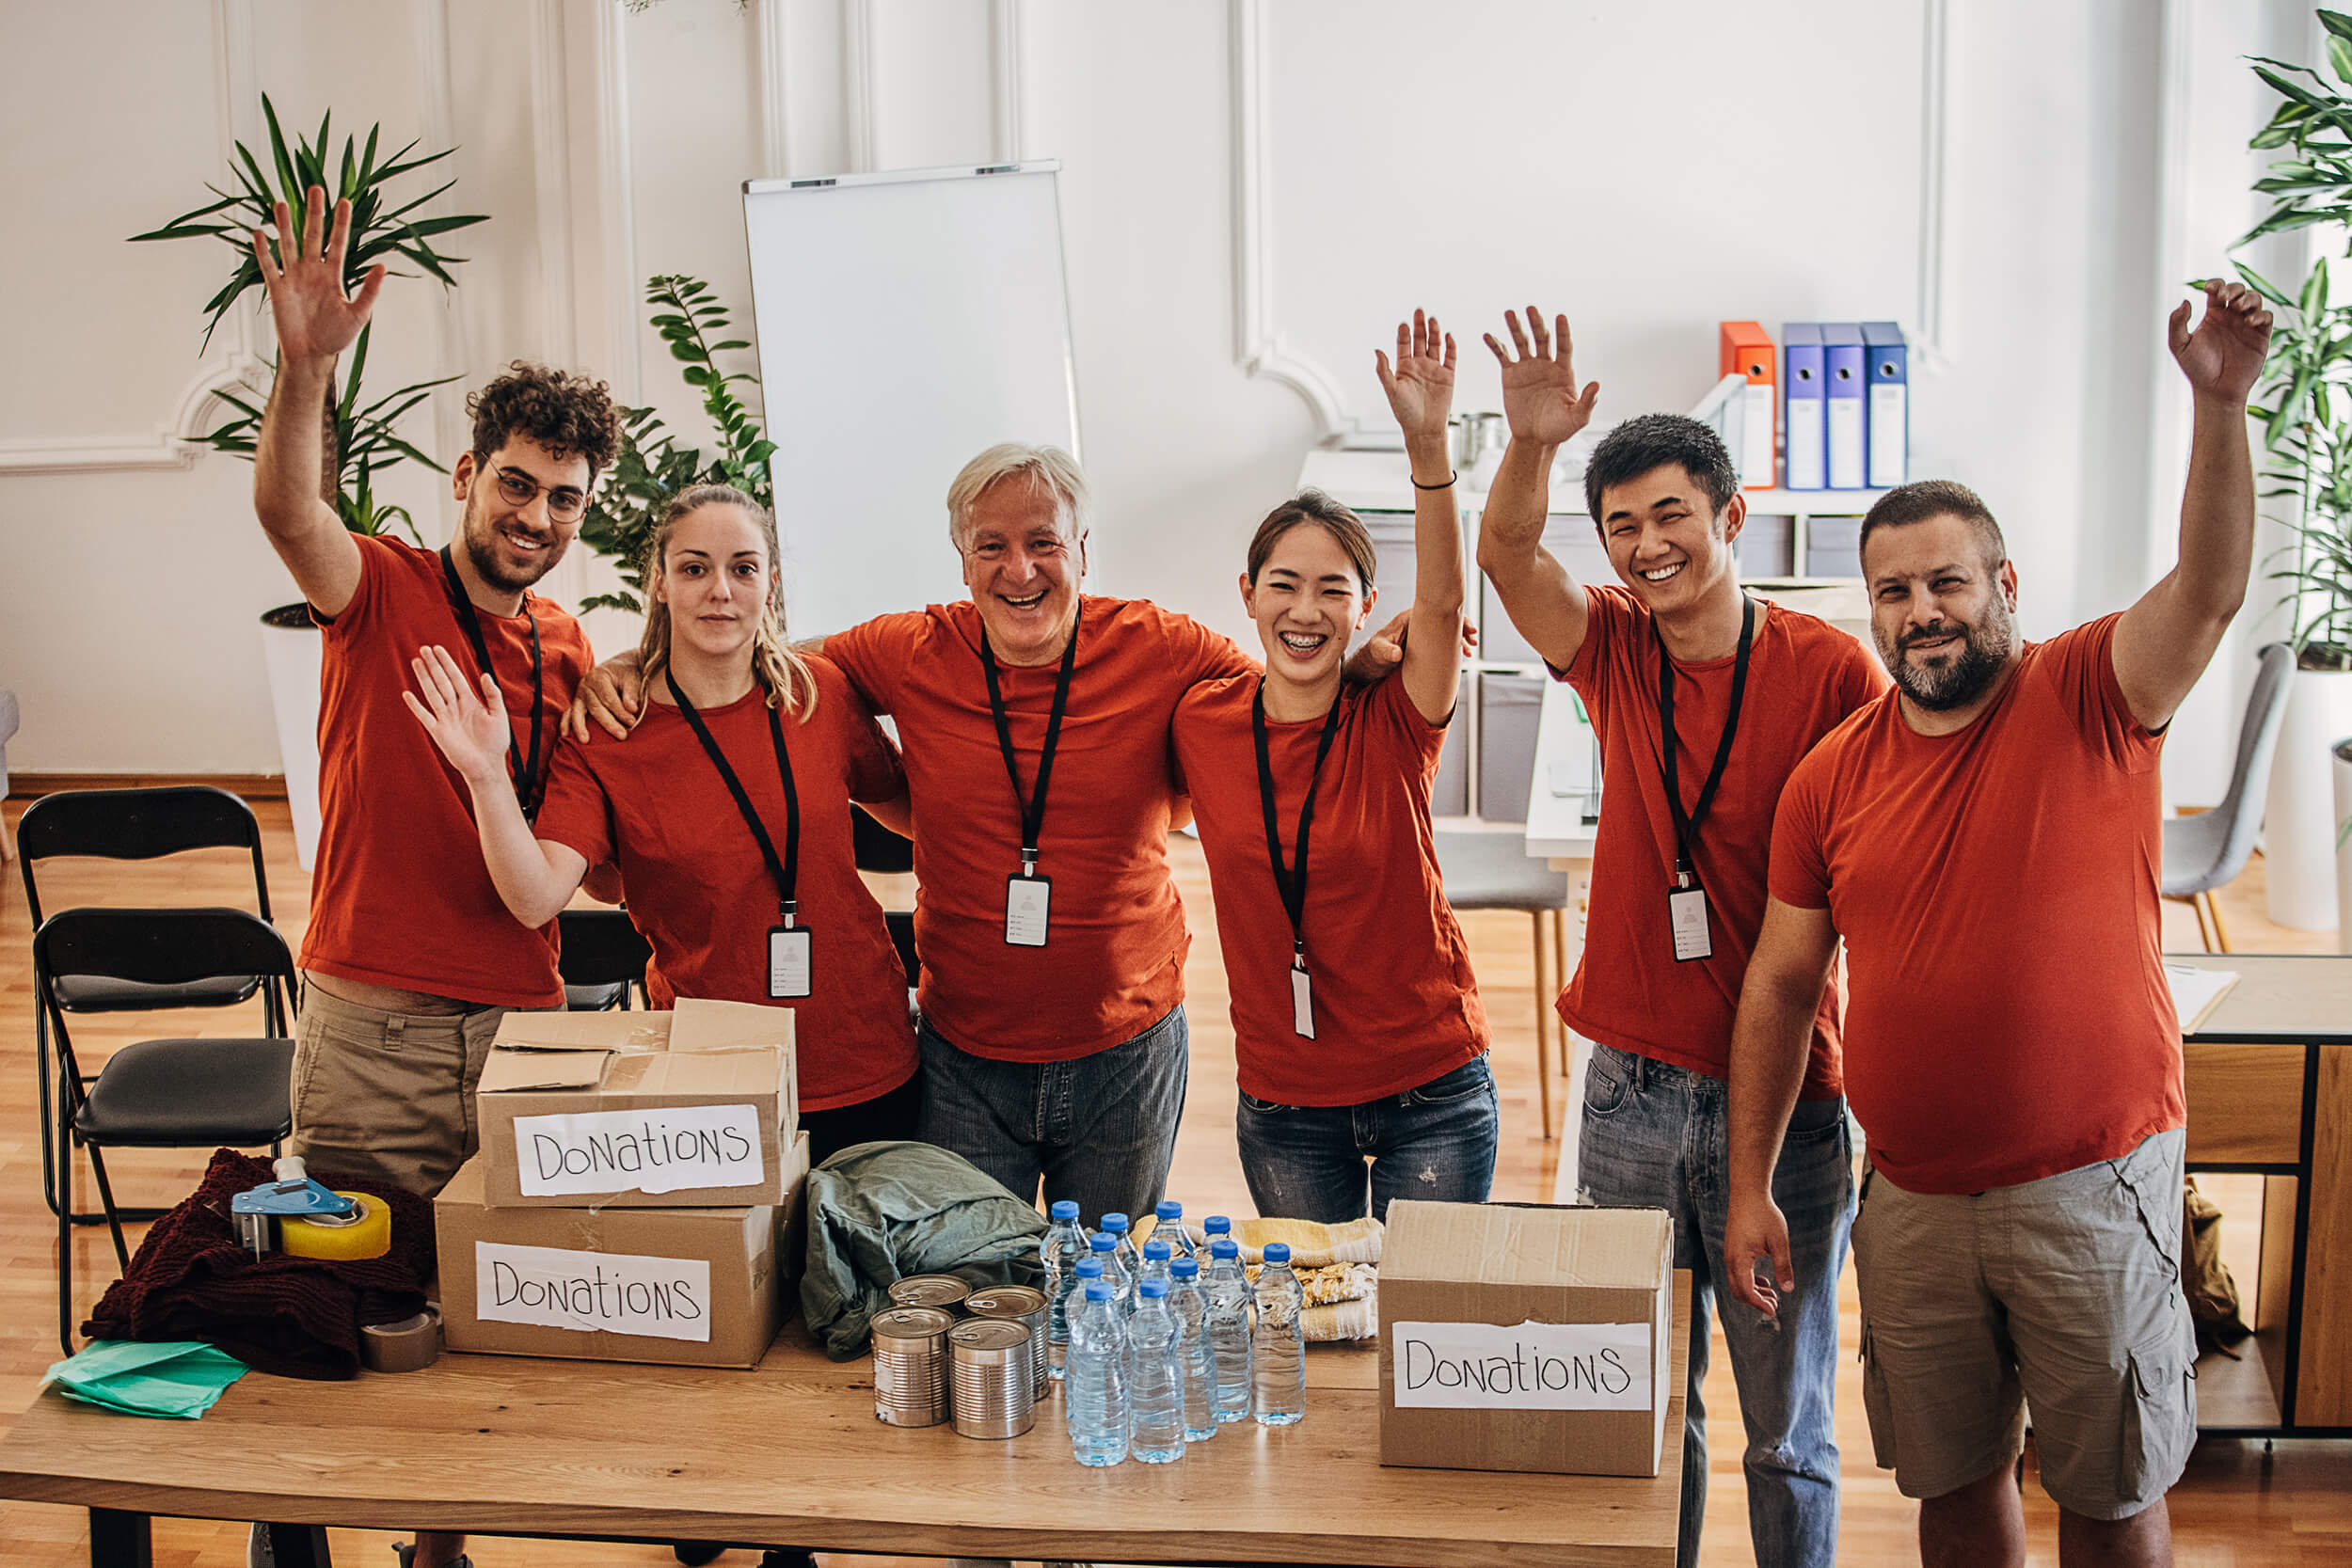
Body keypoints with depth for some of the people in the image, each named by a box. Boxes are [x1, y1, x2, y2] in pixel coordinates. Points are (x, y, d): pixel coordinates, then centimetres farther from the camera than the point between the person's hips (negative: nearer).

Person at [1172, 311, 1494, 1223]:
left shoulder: (1395, 723, -11)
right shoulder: (1201, 724, -4)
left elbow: (1442, 603, -29)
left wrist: (1427, 445, -40)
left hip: (1432, 1089, -2)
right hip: (1283, 1103, 2)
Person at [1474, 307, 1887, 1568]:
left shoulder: (1830, 672, -8)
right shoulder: (1616, 650, 3)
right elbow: (1507, 556, -14)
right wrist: (1530, 446, -35)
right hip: (1632, 1092, 3)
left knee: (1786, 1431, 10)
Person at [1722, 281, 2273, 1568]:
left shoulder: (2090, 700, -6)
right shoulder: (1832, 778, 1)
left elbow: (2210, 591, -26)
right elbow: (1781, 986, 4)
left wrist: (2220, 406, -40)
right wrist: (1749, 1187, 3)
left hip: (2090, 1184, -3)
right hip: (1911, 1198, 3)